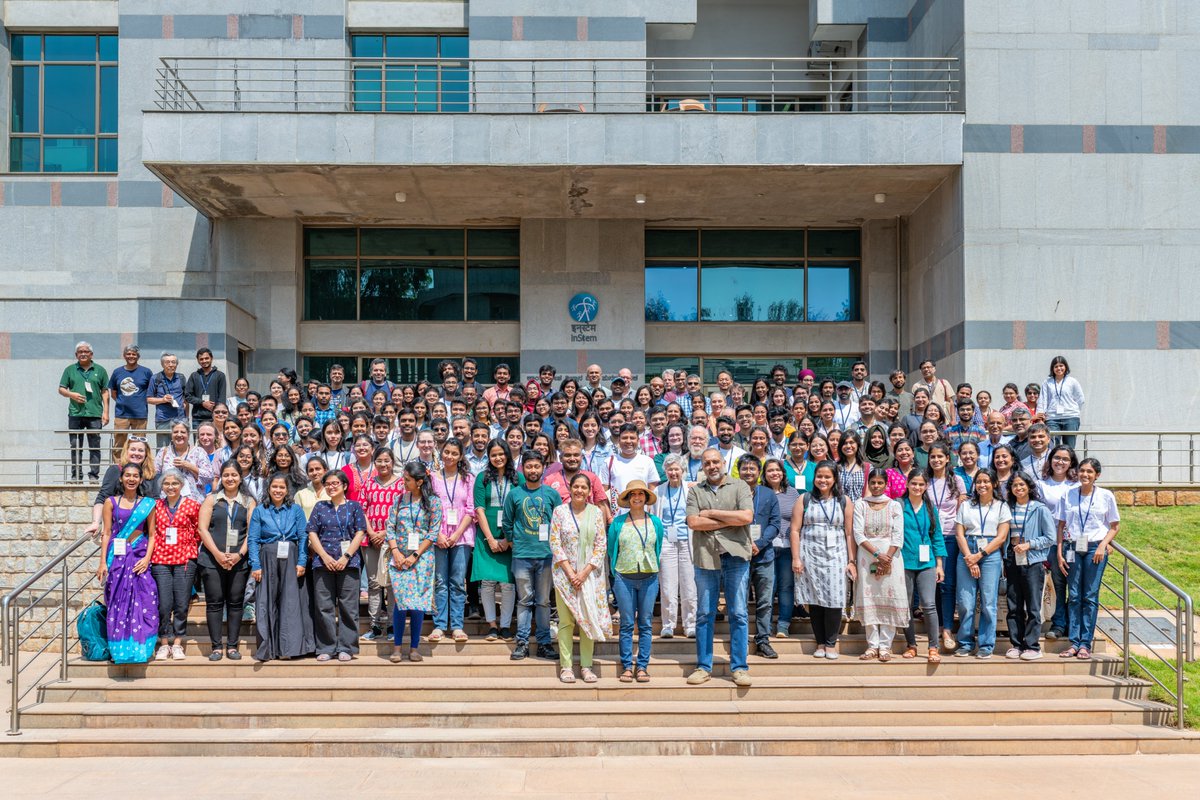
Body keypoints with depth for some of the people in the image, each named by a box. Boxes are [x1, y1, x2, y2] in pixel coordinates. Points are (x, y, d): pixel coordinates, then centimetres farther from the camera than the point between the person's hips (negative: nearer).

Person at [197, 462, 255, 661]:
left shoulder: (249, 502, 9)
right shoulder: (211, 499, 8)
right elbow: (203, 528, 0)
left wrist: (240, 554, -10)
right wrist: (217, 553, -10)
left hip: (239, 561, 1)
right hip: (212, 560, 0)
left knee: (236, 602, 2)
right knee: (214, 602, -1)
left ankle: (232, 646, 9)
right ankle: (216, 646, 5)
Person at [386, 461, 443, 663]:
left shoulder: (433, 502, -1)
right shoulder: (400, 499, 8)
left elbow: (433, 533, -5)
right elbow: (390, 527, 6)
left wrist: (415, 555, -11)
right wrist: (396, 552, -7)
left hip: (421, 558, -2)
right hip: (399, 557, 2)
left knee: (418, 602, -1)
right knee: (400, 600, -5)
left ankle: (414, 647, 9)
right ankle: (397, 647, 5)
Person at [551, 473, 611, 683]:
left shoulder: (596, 512, 3)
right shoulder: (560, 511, 1)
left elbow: (601, 545, 0)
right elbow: (554, 543, -3)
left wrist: (584, 572, -8)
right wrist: (570, 573, -10)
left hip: (590, 574, 1)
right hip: (565, 572, -1)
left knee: (589, 619, 2)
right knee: (566, 620, 0)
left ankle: (586, 666, 10)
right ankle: (565, 666, 6)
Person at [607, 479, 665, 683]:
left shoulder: (655, 522, 7)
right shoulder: (618, 523, 3)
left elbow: (658, 550, 16)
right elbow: (611, 551, 10)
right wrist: (616, 574, 9)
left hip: (649, 579, 1)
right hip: (624, 579, -1)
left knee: (645, 624, 3)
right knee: (627, 624, 1)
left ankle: (642, 666, 8)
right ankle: (627, 666, 7)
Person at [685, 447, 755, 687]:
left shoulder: (739, 486, 6)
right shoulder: (695, 492, 10)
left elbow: (747, 516, -10)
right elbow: (693, 522, -5)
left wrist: (712, 513, -6)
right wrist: (730, 521, -7)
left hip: (735, 556, -2)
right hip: (705, 557, 2)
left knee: (738, 614, 1)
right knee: (704, 614, 6)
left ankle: (739, 667, 8)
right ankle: (703, 667, 13)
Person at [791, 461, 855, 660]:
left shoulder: (844, 502, 8)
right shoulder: (805, 500, 7)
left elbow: (849, 533, 5)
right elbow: (795, 530, 3)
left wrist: (851, 561, 0)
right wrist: (796, 558, -4)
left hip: (836, 556, 0)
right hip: (810, 555, 0)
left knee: (834, 600, -7)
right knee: (815, 600, 1)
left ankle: (831, 643, 6)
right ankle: (820, 643, 11)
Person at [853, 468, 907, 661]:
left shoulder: (894, 505, 5)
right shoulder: (860, 504, 5)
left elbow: (898, 536, -1)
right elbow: (858, 534, -3)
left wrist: (887, 559, -11)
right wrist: (877, 554, -13)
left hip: (891, 556, 0)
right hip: (867, 556, 0)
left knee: (889, 599, -2)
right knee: (869, 599, 0)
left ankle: (885, 646, 4)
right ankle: (872, 645, 6)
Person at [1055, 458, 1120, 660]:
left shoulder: (1106, 496, 2)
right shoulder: (1068, 496, 6)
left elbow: (1115, 526, 6)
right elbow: (1061, 526, 9)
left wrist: (1103, 546, -8)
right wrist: (1059, 552, 2)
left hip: (1095, 548, -2)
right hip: (1072, 547, 2)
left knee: (1090, 597, -1)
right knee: (1074, 596, 1)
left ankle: (1085, 644, 2)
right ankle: (1074, 642, 4)